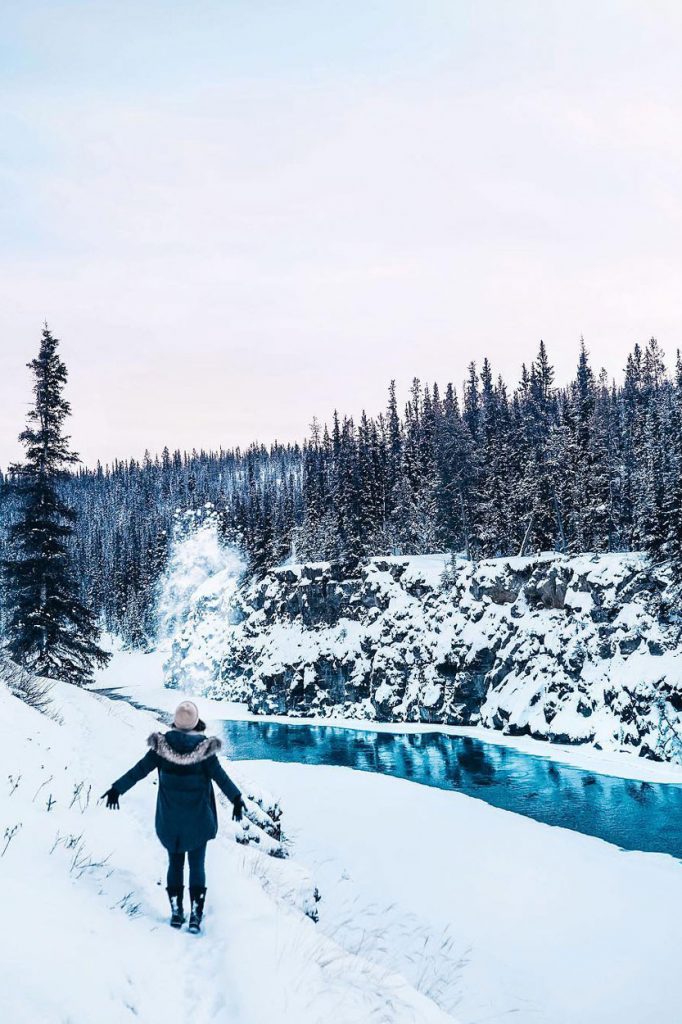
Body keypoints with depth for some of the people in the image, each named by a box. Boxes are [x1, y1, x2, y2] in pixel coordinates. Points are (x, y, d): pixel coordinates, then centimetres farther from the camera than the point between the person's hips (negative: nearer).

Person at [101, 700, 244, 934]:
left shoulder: (162, 745, -9)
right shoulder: (203, 747, -13)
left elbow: (139, 769, -6)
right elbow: (219, 775, -14)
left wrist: (117, 789, 2)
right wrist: (236, 799, -10)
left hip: (170, 817, 2)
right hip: (198, 818, -1)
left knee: (174, 862, 16)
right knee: (197, 865, 9)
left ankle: (176, 912, 18)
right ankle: (196, 915, 6)